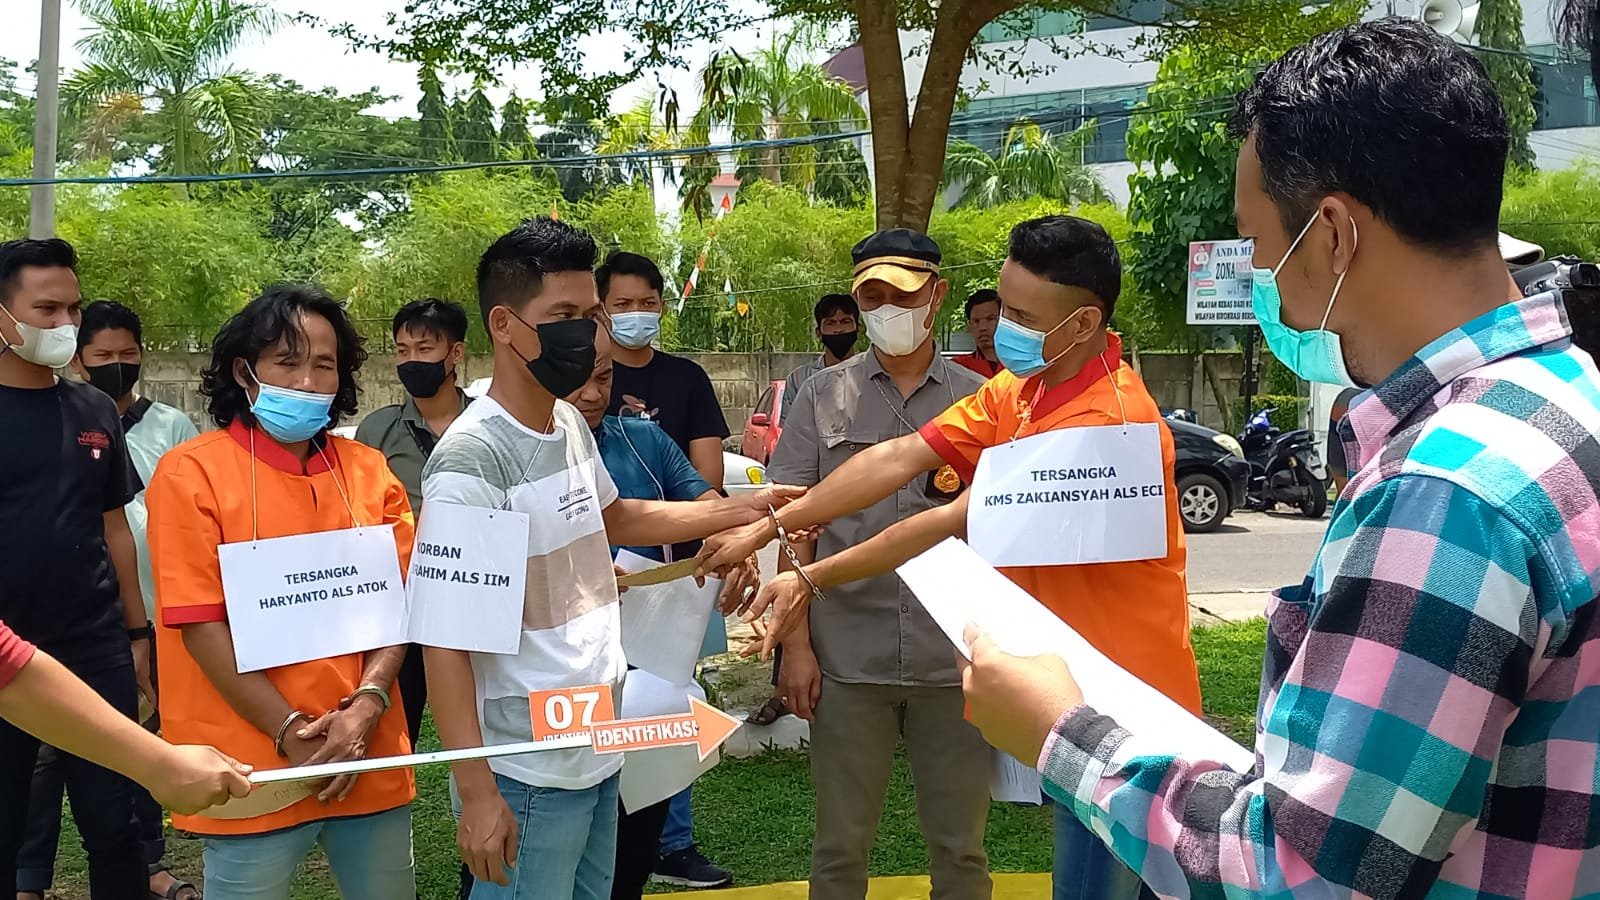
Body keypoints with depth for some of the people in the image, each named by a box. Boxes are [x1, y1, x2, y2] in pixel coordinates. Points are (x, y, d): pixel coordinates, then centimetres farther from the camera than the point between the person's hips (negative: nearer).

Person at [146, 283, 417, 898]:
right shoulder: (191, 473, -6)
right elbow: (199, 623, -10)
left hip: (370, 759, 4)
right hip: (253, 768, -4)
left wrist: (366, 705, -11)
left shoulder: (369, 472, 7)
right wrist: (292, 731, -14)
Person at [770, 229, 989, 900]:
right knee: (840, 846, 10)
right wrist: (796, 643, -2)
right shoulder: (823, 395, 4)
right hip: (847, 659, 0)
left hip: (954, 660, 0)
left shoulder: (978, 400, 5)